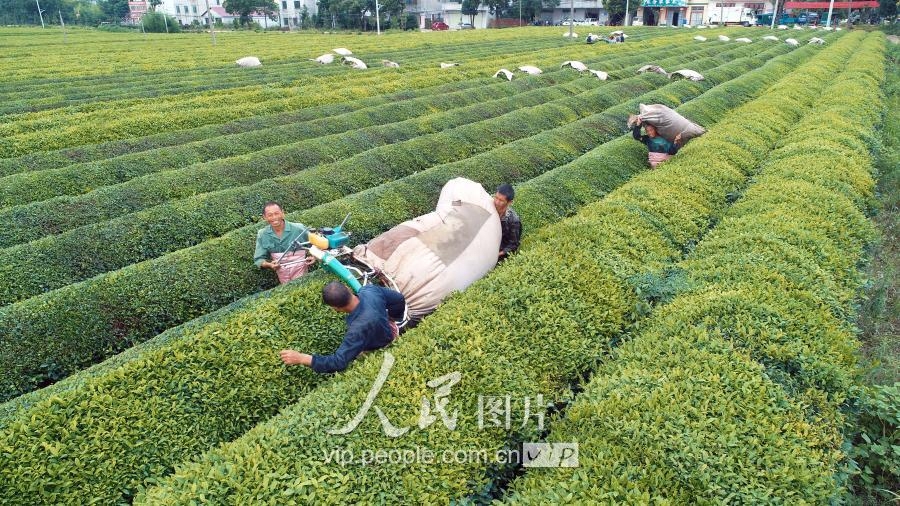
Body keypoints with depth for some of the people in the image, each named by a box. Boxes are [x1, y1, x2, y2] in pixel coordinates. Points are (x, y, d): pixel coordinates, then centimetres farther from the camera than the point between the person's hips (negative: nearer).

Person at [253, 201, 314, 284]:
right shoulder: (262, 235, -8)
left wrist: (314, 256, -21)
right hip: (281, 273, 3)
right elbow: (259, 259, -5)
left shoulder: (298, 229, -16)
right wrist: (269, 265, -26)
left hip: (299, 270, -3)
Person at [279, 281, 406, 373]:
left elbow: (338, 362, -43)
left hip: (381, 349, -6)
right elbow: (399, 299, -13)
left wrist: (301, 358, -43)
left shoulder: (358, 328, -47)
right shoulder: (370, 289, -30)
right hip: (389, 329, 6)